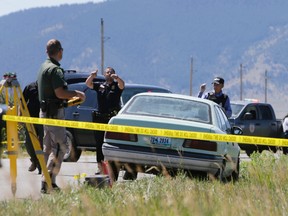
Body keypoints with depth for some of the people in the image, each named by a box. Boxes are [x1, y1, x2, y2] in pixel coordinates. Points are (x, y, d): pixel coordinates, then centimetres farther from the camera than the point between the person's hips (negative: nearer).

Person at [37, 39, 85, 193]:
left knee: (48, 146, 13)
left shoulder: (43, 67, 15)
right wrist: (76, 94, -9)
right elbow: (60, 93, -23)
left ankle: (45, 182, 13)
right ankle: (48, 179, -15)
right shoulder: (55, 69, -16)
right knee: (60, 146, -8)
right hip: (54, 113, -10)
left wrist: (70, 99, 27)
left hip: (45, 111, 10)